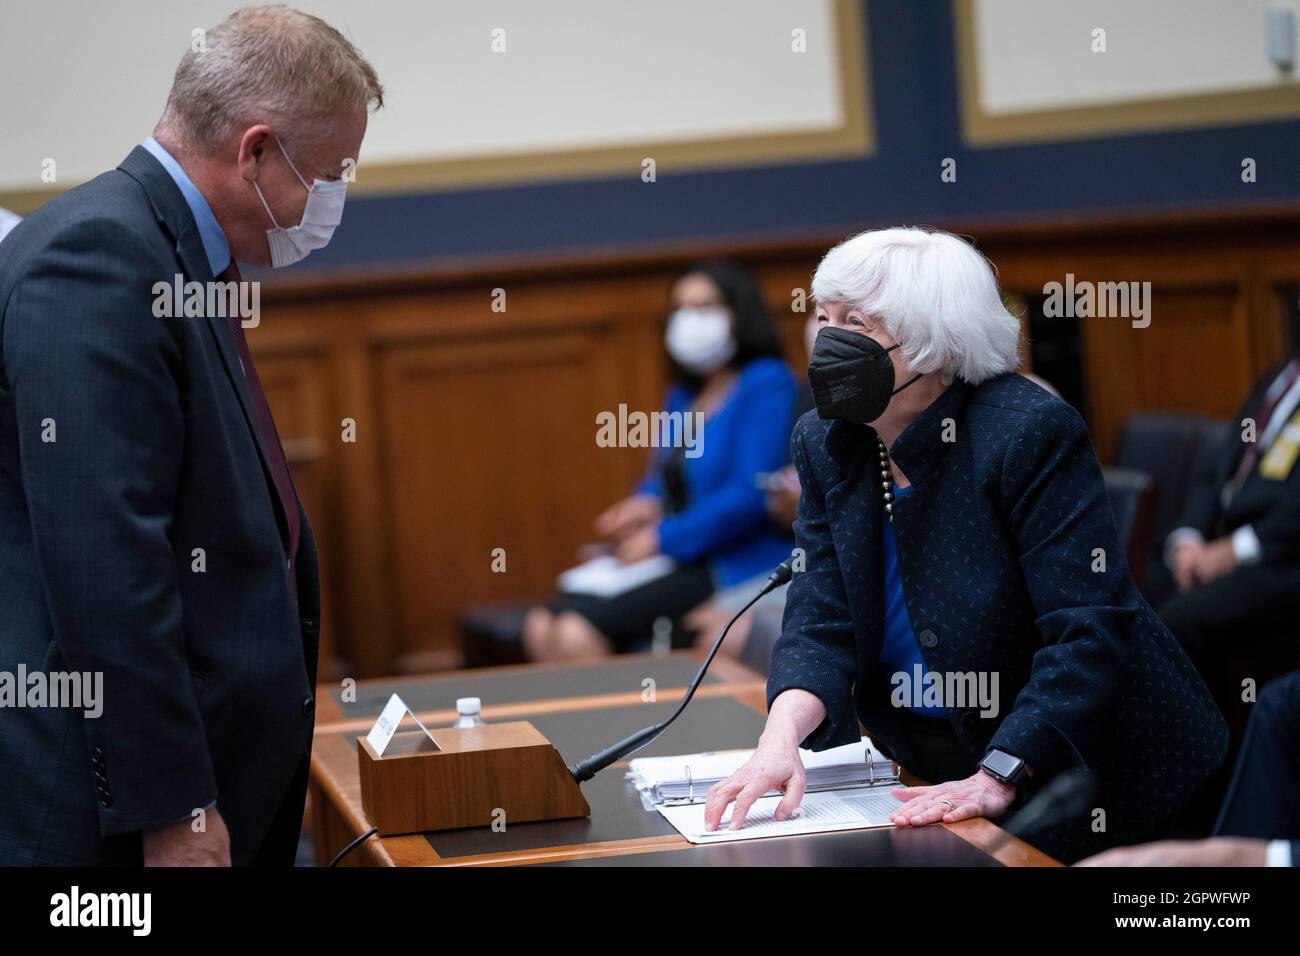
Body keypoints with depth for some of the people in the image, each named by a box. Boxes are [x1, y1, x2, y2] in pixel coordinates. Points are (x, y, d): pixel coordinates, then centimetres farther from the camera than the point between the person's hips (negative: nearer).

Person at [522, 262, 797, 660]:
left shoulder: (766, 384, -6)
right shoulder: (683, 396, 20)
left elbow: (751, 492, -16)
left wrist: (661, 538, -13)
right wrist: (645, 502, -2)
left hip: (736, 568, -8)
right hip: (682, 564, 8)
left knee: (578, 631, -25)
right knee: (541, 627, -13)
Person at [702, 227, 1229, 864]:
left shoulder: (1029, 432, -19)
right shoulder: (825, 444, 0)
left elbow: (1089, 632, -24)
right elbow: (820, 623, -7)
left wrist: (996, 780, -32)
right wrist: (780, 738, -27)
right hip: (930, 767, 6)